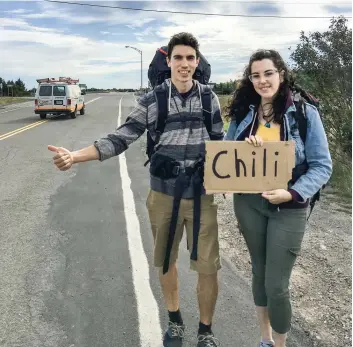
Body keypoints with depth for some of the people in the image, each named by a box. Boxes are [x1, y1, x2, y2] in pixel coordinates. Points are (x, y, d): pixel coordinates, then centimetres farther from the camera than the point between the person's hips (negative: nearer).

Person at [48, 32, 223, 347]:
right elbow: (120, 140, -6)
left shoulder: (209, 99, 1)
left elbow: (219, 145, 7)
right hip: (163, 194, 0)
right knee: (166, 262, 15)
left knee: (208, 267, 3)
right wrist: (75, 156, -17)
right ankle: (175, 321, 41)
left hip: (202, 196, 0)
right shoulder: (151, 101, -3)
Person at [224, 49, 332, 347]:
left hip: (288, 208, -3)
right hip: (248, 203, 4)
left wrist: (293, 193, -24)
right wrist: (245, 147, -15)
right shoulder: (243, 113, 3)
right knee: (259, 270, 18)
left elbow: (322, 165, -9)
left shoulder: (305, 113, -8)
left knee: (276, 285, 0)